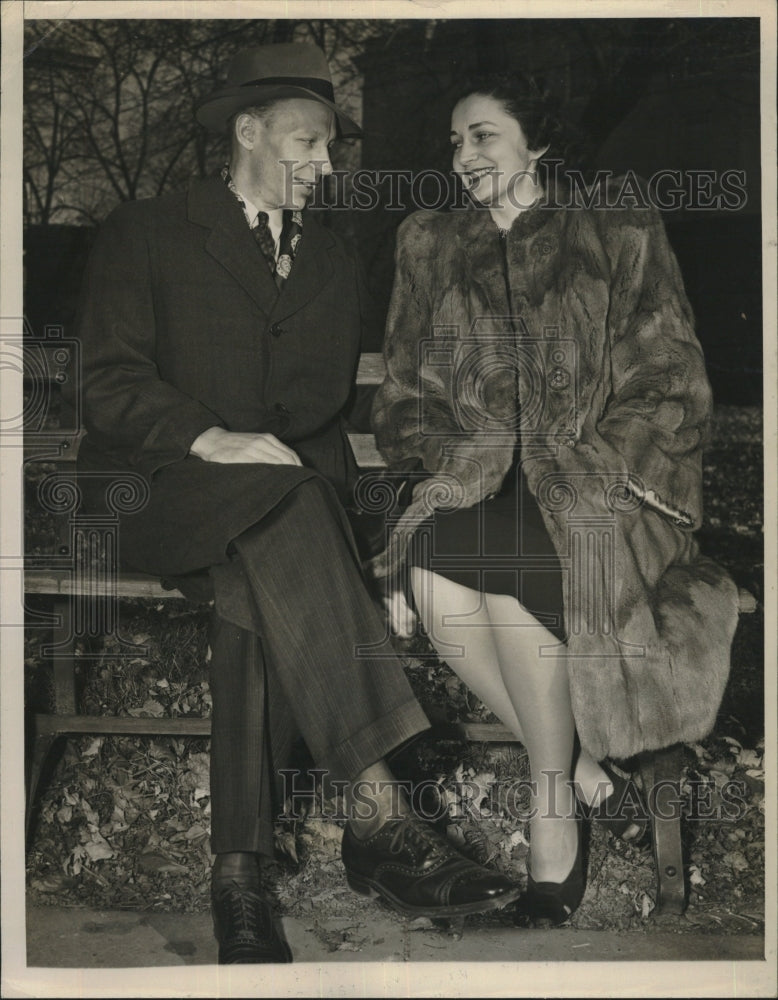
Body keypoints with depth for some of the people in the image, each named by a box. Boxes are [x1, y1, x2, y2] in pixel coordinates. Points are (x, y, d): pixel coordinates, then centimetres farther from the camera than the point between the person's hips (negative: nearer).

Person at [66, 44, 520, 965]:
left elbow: (326, 407, 17)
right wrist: (215, 441, -21)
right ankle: (376, 813, -44)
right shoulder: (144, 235, 10)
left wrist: (289, 453, -6)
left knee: (261, 588, -34)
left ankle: (238, 871, -32)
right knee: (283, 505, -37)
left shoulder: (335, 266, 23)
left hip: (282, 493, 3)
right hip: (155, 494, -3)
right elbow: (108, 385, -3)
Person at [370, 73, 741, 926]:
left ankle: (553, 810, -10)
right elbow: (406, 392, 17)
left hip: (593, 480, -3)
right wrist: (436, 461, -2)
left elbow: (671, 391, 2)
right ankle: (587, 772, -5)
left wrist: (583, 465, -10)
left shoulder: (618, 236, 5)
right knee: (432, 576, -24)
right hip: (473, 474, 4)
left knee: (508, 563, -30)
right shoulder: (429, 247, 15)